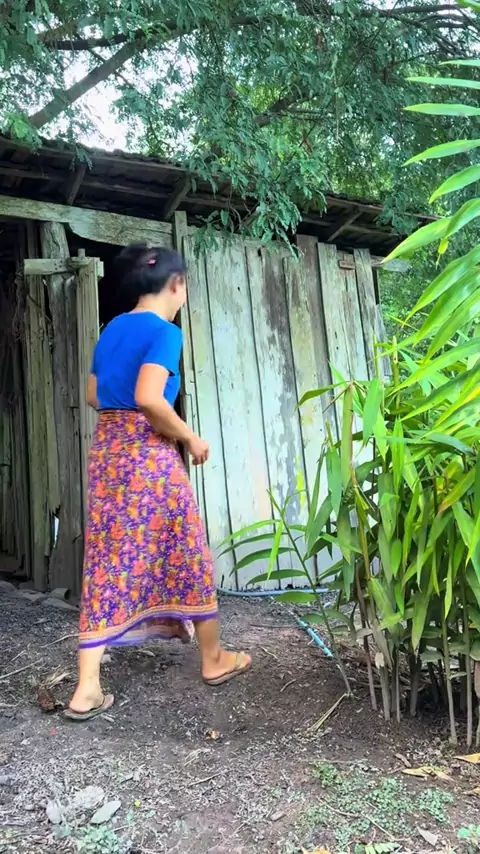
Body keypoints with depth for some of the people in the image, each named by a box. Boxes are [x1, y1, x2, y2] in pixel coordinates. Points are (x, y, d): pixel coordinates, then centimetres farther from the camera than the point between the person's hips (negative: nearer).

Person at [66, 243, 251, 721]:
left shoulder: (112, 330, 14)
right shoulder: (165, 332, -11)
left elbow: (94, 396, 19)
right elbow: (148, 398, -24)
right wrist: (190, 438, -11)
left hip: (105, 452, 7)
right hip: (148, 455, -7)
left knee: (107, 566, 8)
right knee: (186, 557, 9)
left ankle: (86, 689, 10)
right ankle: (214, 660, 27)